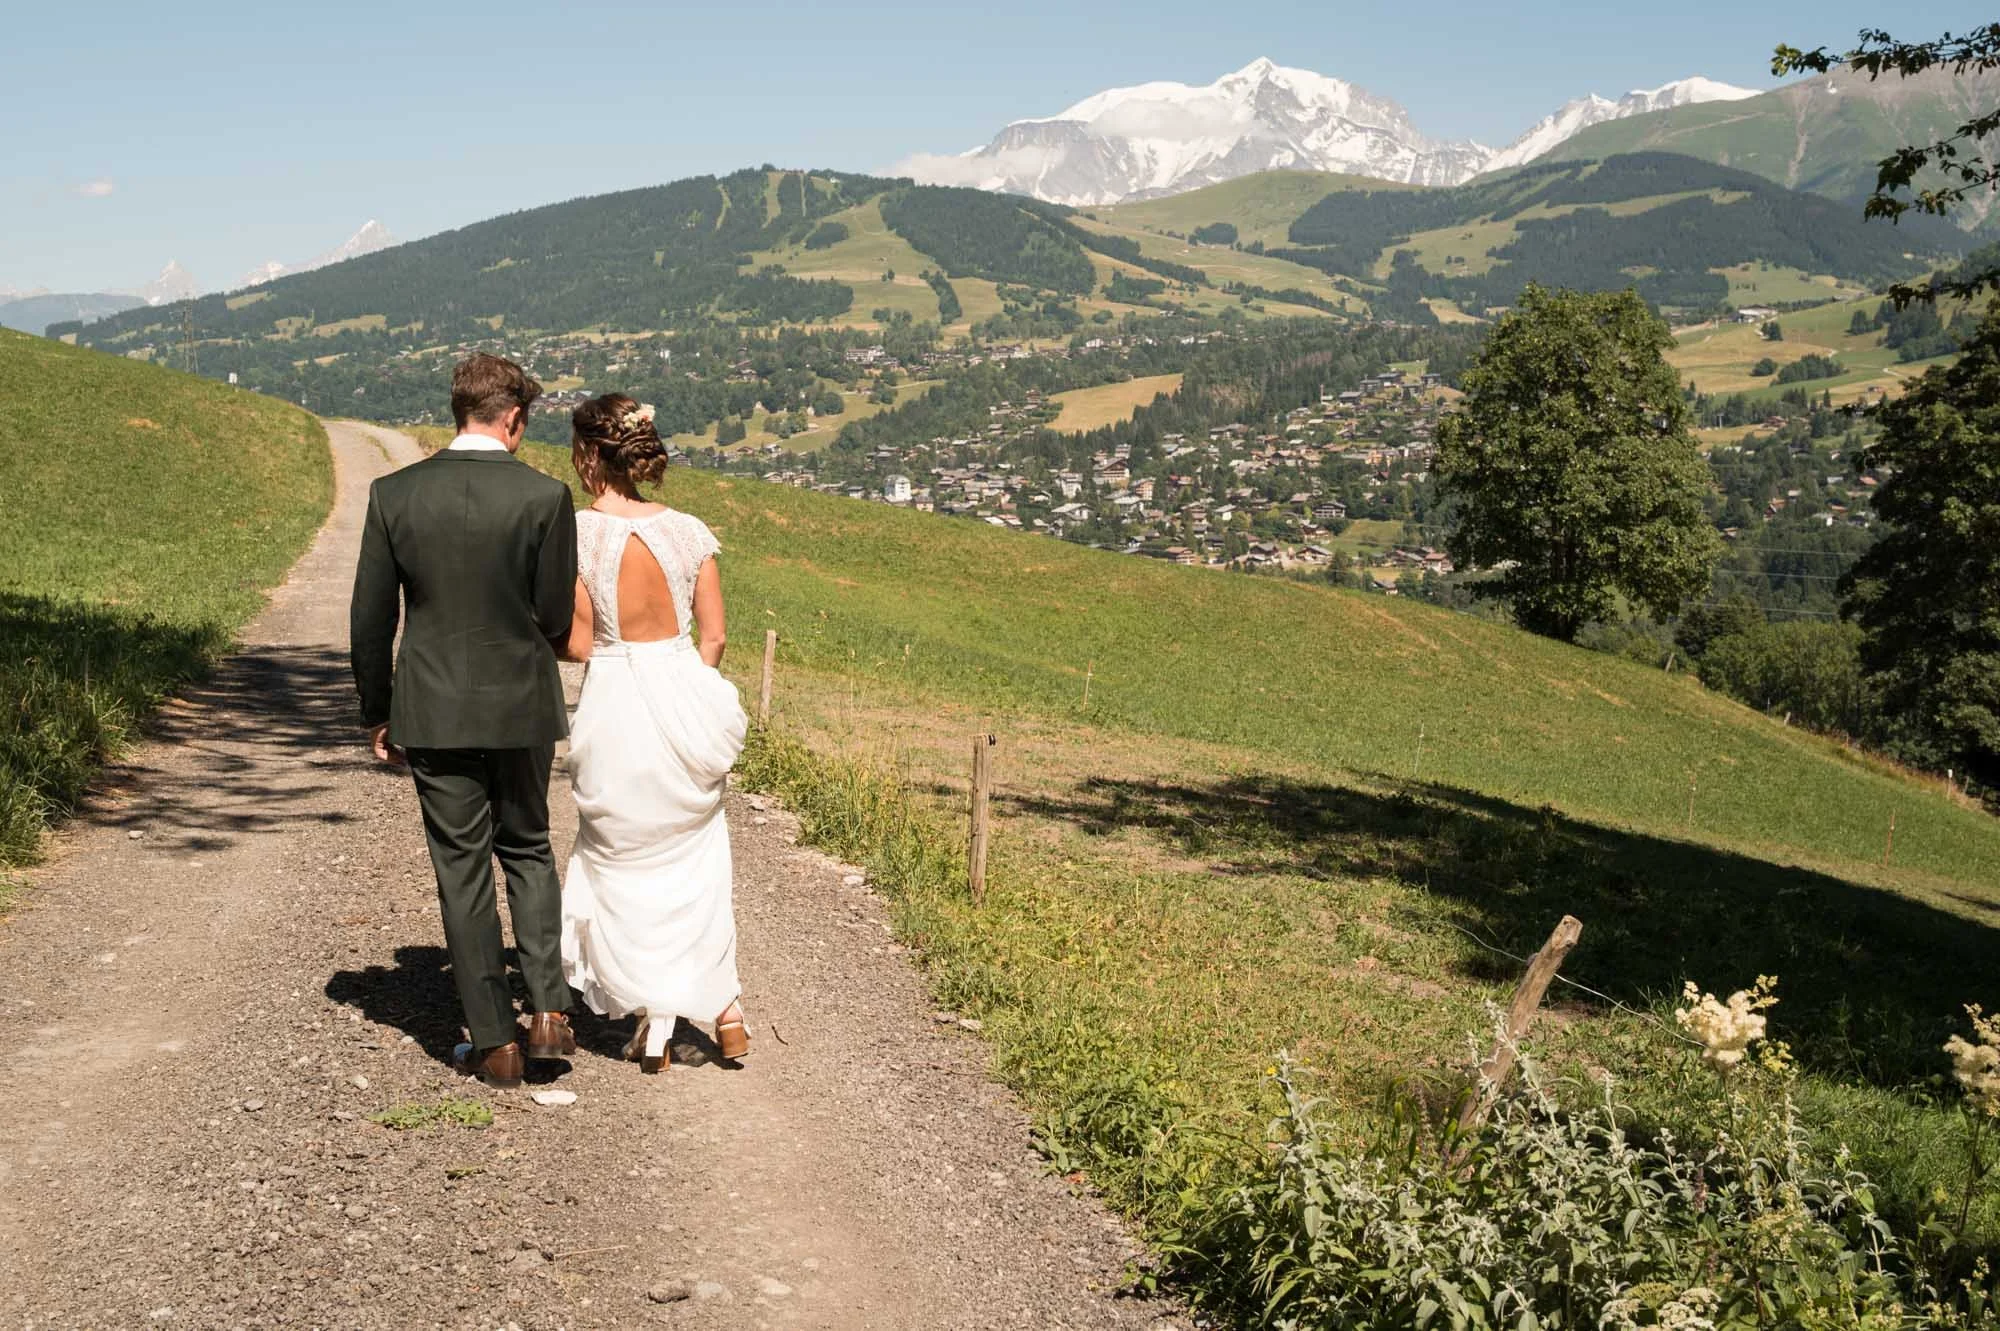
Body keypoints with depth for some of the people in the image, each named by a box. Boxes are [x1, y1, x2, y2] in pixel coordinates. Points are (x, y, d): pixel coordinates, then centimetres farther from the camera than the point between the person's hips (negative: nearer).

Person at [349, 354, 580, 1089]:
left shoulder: (393, 494, -4)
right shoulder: (545, 495, -10)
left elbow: (371, 620, 0)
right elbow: (556, 619, -4)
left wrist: (377, 715, 11)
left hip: (434, 713, 0)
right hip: (522, 709, 0)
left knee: (462, 870, 8)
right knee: (528, 849, 20)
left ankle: (495, 1042, 13)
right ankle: (549, 1008, 8)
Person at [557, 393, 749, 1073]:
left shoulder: (577, 532, -12)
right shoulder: (688, 531, -2)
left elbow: (578, 644, -10)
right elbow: (714, 636, 1)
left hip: (614, 707, -3)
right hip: (682, 696, 3)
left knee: (623, 864, 13)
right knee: (695, 859, 20)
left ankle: (656, 1028, 18)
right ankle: (726, 1012, 20)